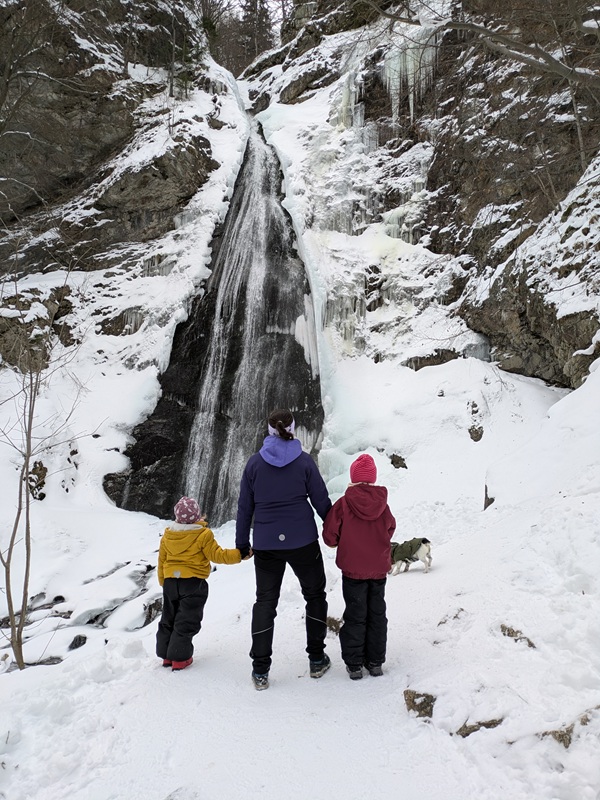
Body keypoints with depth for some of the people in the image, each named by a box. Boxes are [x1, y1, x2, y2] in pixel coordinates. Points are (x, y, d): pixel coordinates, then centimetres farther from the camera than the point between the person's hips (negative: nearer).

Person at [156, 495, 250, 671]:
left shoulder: (167, 535, 3)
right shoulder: (203, 535, -13)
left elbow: (161, 561, 11)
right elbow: (217, 555, -12)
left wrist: (163, 582, 24)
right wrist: (240, 554, -9)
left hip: (170, 582, 5)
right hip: (193, 582, -5)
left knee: (169, 618, 18)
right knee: (187, 621, 3)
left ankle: (166, 655, 23)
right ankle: (180, 658, 4)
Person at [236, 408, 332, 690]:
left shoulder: (255, 462, -1)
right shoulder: (304, 460, -6)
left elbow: (245, 506, 3)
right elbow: (321, 501, -2)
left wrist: (242, 543, 12)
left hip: (266, 544, 1)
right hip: (302, 541, -1)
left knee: (265, 601, 12)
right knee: (314, 595, 18)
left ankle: (260, 670, 12)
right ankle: (316, 659, 23)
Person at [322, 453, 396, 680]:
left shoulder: (343, 504, -16)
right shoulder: (383, 505, -7)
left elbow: (330, 537, -10)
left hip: (353, 570, -2)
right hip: (379, 570, 2)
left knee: (355, 617, 8)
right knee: (377, 615, 15)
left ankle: (354, 664, 14)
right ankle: (375, 661, 22)